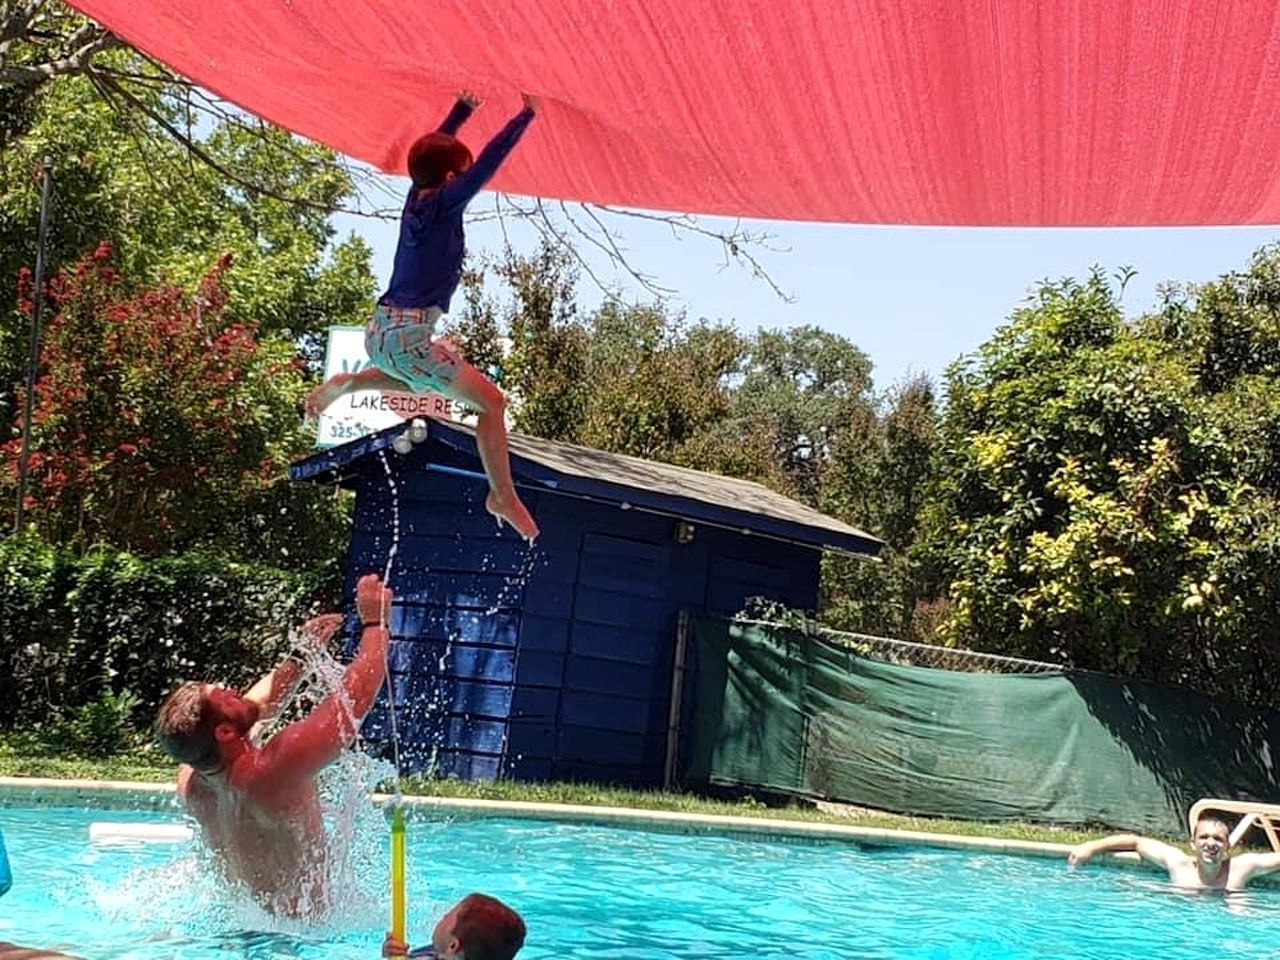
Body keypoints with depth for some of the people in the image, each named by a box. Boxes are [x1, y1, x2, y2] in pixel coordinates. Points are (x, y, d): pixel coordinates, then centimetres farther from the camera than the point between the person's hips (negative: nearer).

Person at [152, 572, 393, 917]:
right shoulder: (272, 773, -32)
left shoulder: (191, 781, -7)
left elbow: (254, 709, 11)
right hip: (305, 921, -8)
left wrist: (302, 652, 15)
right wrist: (375, 622, -13)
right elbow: (356, 697, -25)